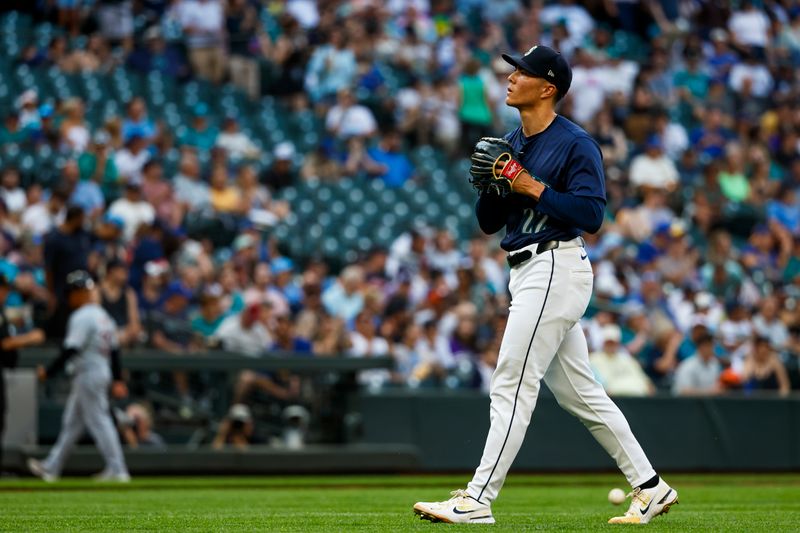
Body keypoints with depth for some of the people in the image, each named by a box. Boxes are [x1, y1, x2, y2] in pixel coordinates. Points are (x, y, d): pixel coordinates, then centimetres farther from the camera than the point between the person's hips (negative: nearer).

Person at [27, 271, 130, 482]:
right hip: (102, 372, 10)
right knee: (72, 421, 15)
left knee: (98, 421, -7)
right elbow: (114, 349, 16)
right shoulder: (103, 316, 14)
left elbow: (70, 350, -21)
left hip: (89, 375, -10)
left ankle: (117, 469, -6)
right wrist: (118, 379, 18)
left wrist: (49, 371, -16)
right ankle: (51, 467, 21)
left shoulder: (82, 317, -15)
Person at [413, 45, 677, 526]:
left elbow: (591, 213, -18)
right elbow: (489, 222, 17)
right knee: (579, 392, 11)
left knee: (512, 385, -11)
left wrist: (532, 187, -18)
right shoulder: (511, 145, 16)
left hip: (556, 268, -10)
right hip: (528, 271, 10)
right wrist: (492, 184, -3)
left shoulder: (576, 144, -9)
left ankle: (477, 501, -11)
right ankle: (650, 488, 18)